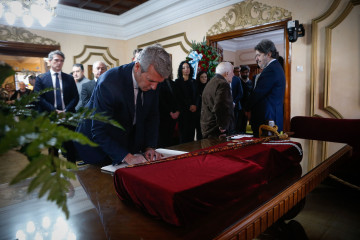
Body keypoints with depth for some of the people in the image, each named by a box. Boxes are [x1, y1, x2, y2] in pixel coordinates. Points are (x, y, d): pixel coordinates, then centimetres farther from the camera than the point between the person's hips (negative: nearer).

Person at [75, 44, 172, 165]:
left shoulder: (152, 82, -14)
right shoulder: (108, 83, -32)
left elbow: (152, 117, -1)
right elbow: (99, 132, -30)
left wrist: (150, 147, -12)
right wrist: (128, 158, -35)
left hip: (129, 144, 5)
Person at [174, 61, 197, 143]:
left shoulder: (193, 82, 16)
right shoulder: (178, 81, 2)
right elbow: (179, 97, -5)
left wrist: (195, 105, -7)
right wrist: (189, 106, -11)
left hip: (193, 111, 4)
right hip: (183, 111, -4)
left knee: (191, 133, 3)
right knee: (184, 132, -7)